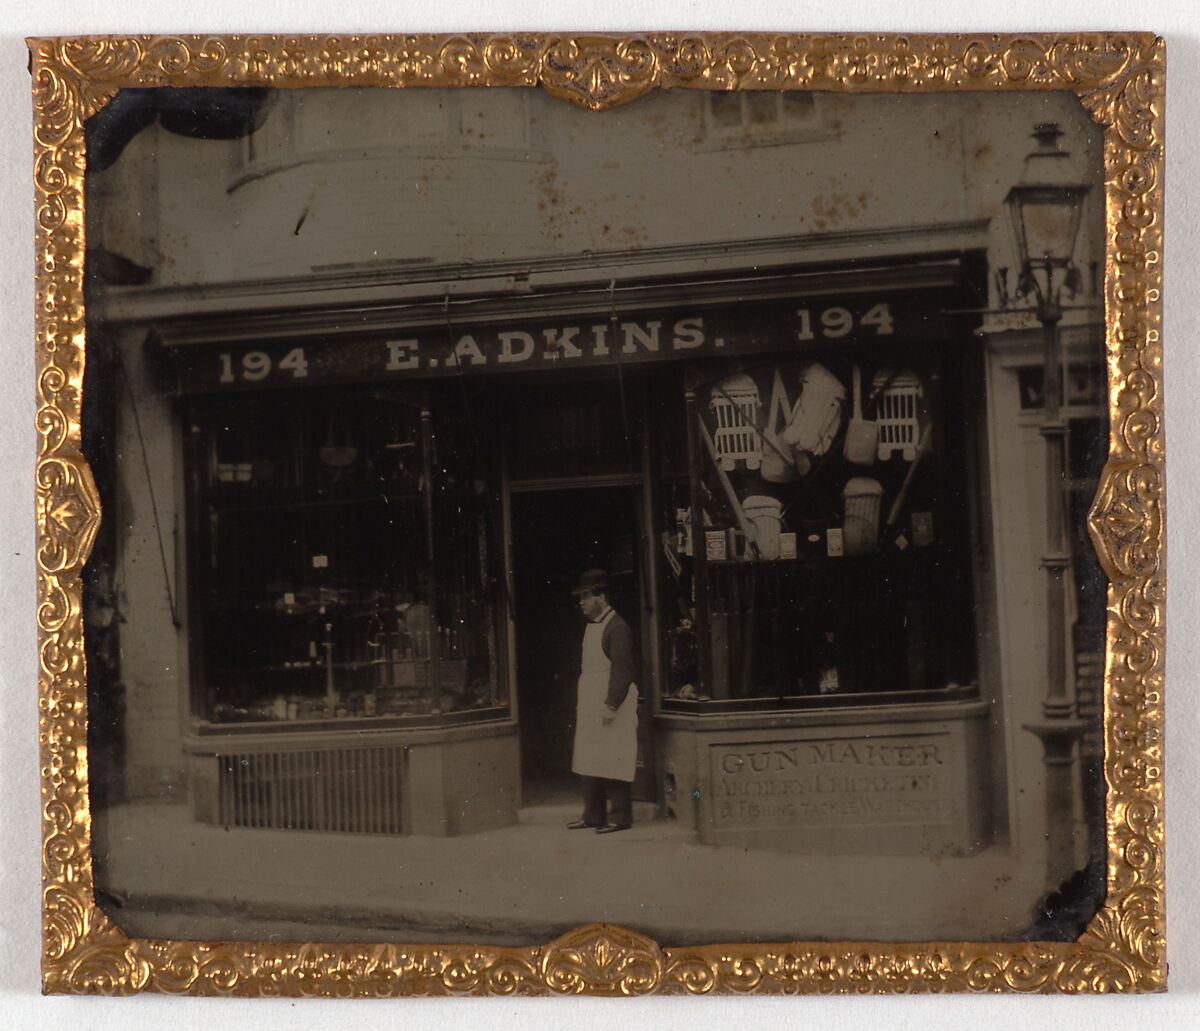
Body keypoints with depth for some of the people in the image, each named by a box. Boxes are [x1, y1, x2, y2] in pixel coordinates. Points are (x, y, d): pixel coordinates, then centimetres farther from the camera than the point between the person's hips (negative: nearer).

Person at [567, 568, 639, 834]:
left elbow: (621, 669, -18)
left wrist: (611, 704, -22)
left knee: (613, 760, -7)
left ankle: (621, 816, -2)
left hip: (612, 703, -9)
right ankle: (593, 814, 17)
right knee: (587, 761, 11)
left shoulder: (617, 628, -13)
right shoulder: (591, 626, 16)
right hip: (589, 706, 9)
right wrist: (580, 702, 17)